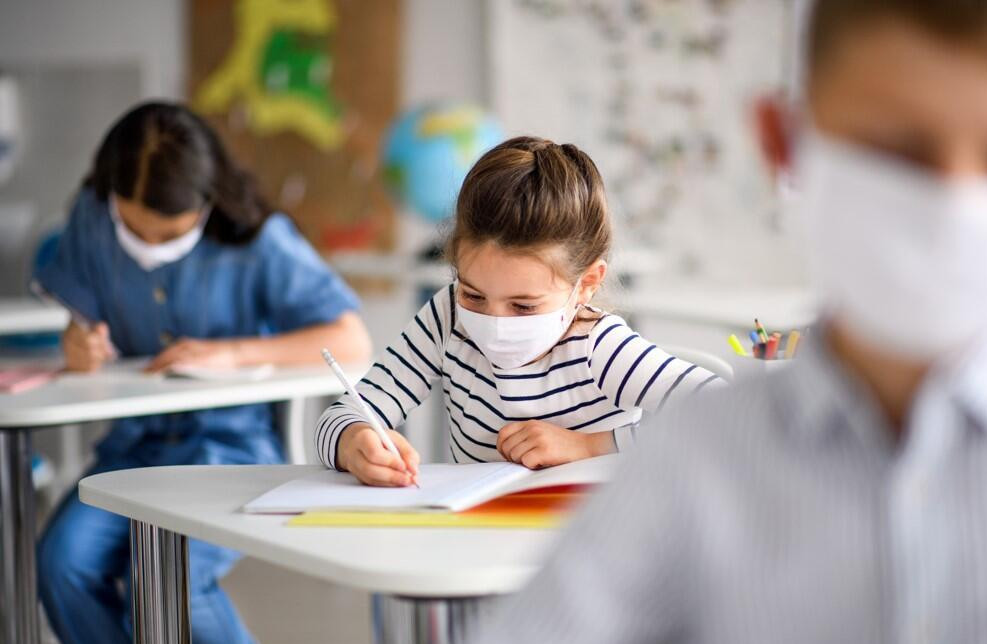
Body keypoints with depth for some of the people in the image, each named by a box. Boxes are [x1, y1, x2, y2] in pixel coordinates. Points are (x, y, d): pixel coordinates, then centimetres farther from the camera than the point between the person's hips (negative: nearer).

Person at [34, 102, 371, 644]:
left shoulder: (257, 240, -11)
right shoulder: (93, 218, 0)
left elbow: (353, 343, -15)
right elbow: (85, 321, 10)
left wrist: (230, 352, -23)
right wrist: (82, 344, -16)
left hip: (233, 440, -4)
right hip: (136, 439, 4)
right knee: (62, 559, -24)